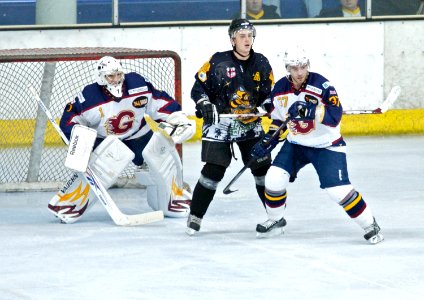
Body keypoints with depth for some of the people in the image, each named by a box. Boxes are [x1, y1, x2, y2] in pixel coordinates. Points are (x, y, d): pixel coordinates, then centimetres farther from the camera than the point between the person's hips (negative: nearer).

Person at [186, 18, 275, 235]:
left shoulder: (261, 64, 2)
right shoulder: (218, 62, -9)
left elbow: (268, 93, 11)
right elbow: (199, 87, -4)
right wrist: (204, 105, -19)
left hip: (251, 125, 4)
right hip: (220, 122, -4)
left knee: (263, 167, 3)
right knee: (214, 170, -12)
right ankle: (195, 216, -1)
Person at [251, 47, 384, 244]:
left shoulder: (321, 85, -21)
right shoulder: (280, 89, -4)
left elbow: (335, 115, -31)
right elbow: (278, 119, 11)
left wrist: (310, 111, -43)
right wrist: (267, 141, 1)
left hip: (326, 145, -5)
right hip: (296, 144, 5)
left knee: (339, 189, -15)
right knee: (274, 179, -10)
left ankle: (369, 224, 3)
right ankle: (275, 221, 15)